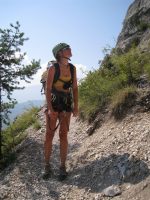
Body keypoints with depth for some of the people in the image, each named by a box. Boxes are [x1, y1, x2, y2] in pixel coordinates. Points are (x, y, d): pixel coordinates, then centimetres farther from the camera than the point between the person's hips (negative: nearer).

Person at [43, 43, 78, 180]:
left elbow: (75, 88, 8)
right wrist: (50, 108, -19)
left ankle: (63, 167, 11)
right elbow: (48, 89, -11)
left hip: (66, 104, 3)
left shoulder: (72, 68, 5)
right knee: (49, 135, 0)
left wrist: (76, 106, 2)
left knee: (63, 135, 3)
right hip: (53, 103, -3)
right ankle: (47, 166, 13)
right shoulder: (53, 68, -9)